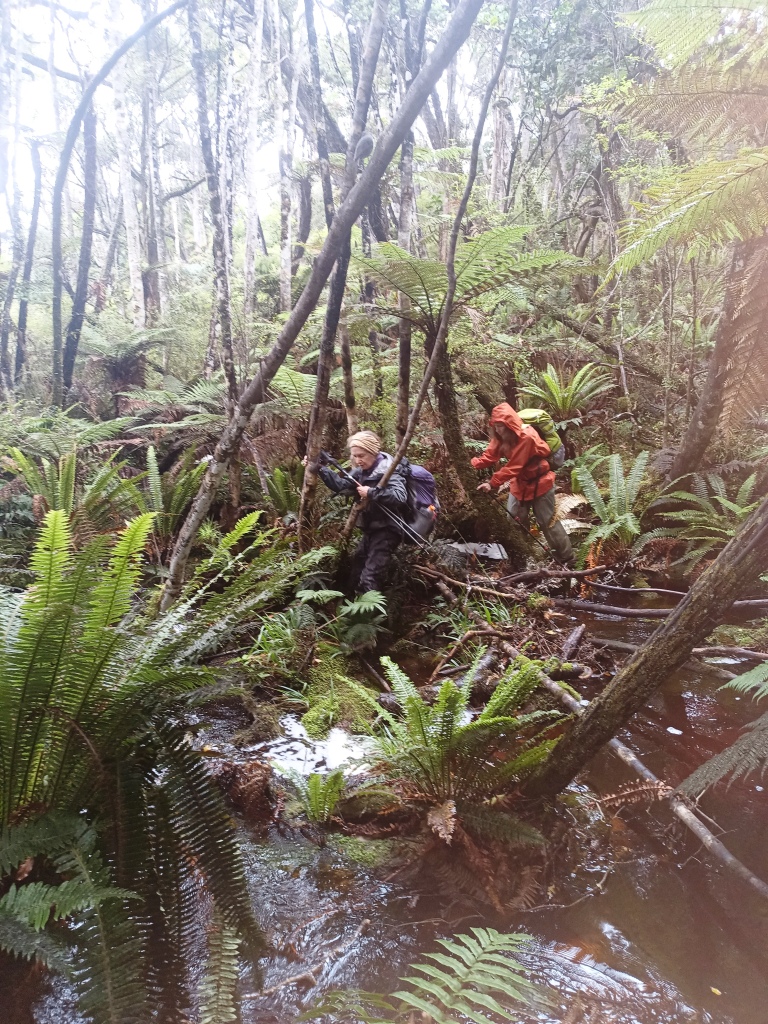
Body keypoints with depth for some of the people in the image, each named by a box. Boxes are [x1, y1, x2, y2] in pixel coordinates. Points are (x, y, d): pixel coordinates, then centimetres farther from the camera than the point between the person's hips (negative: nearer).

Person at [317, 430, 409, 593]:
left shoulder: (388, 471, -20)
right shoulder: (362, 471, 5)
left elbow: (400, 496, -35)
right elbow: (342, 485, 2)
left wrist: (371, 493, -30)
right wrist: (320, 468, -7)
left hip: (387, 530, -10)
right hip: (371, 528, 10)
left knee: (370, 577, -13)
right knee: (358, 565, 26)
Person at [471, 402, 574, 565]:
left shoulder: (526, 437, -29)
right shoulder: (502, 437, -5)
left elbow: (513, 467, -32)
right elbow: (490, 455, -16)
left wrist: (492, 483, -37)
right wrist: (472, 464, -33)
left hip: (539, 483, -7)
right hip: (519, 484, 7)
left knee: (547, 522, 0)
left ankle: (567, 559, 14)